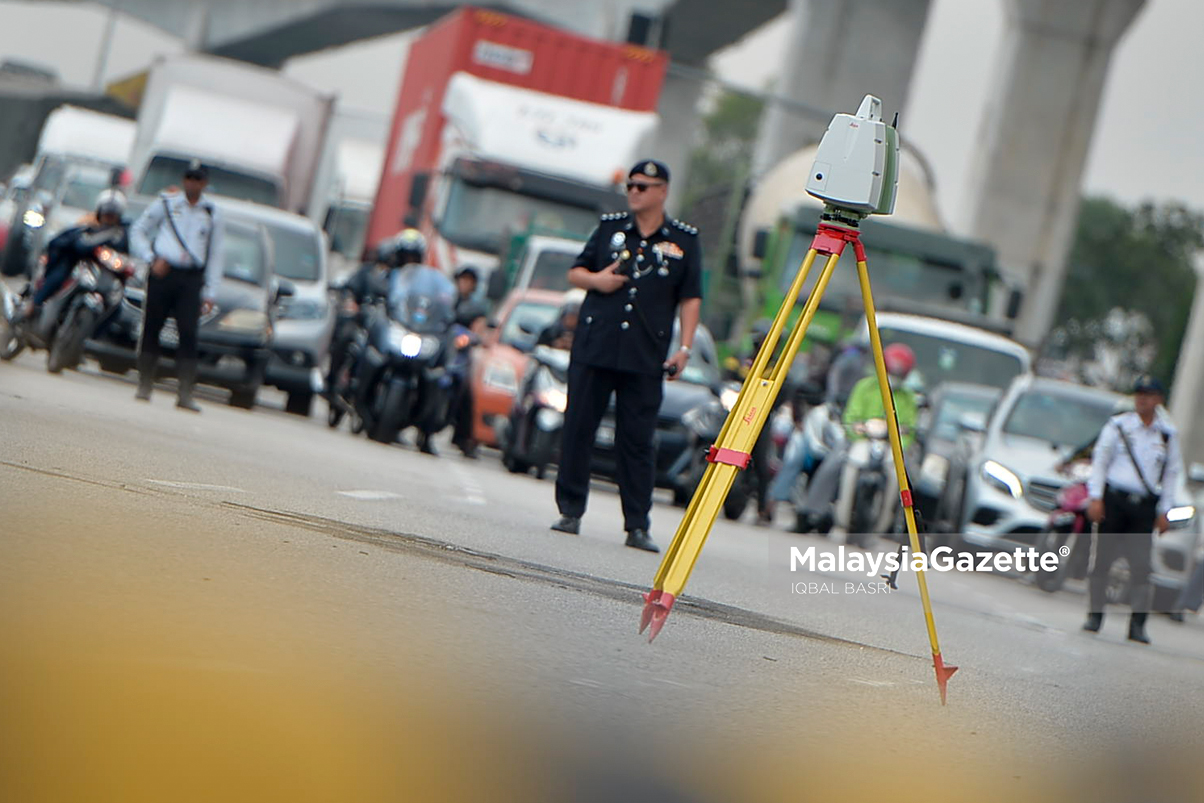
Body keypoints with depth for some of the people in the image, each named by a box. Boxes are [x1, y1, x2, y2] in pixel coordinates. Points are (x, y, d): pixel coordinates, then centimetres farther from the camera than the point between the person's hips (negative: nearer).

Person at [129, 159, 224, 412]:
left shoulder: (212, 214, 10)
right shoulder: (166, 204, 7)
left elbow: (215, 255, 12)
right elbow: (138, 231, 11)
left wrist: (210, 293, 6)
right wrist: (152, 258, -5)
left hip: (192, 279, 0)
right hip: (163, 273, 0)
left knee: (189, 334, -10)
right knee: (151, 329, 1)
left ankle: (185, 394, -12)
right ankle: (144, 386, 11)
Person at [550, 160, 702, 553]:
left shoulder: (684, 240, 6)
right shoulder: (609, 227, 11)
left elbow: (691, 299, 6)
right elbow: (575, 272, 18)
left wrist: (685, 348, -3)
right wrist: (594, 279, -4)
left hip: (646, 358, -2)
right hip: (594, 347, 2)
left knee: (638, 440, -3)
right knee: (577, 429, 2)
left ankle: (637, 526, 0)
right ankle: (570, 511, 11)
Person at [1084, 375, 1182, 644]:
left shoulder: (1168, 434, 8)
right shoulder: (1117, 426, 3)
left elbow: (1171, 473, 12)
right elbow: (1100, 461, 4)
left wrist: (1164, 511, 7)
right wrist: (1095, 498, -4)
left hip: (1145, 506, 1)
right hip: (1114, 500, -1)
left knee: (1141, 564, -6)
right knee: (1103, 558, 1)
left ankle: (1137, 624, -4)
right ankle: (1095, 615, 11)